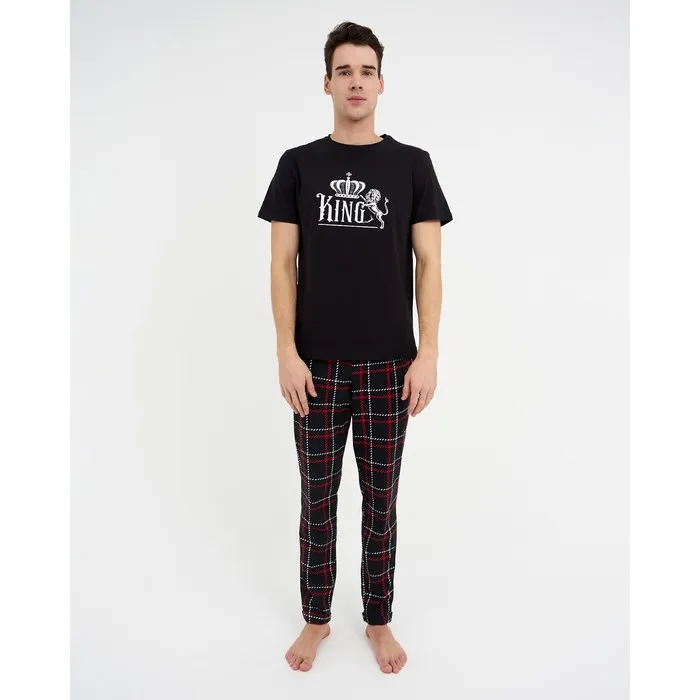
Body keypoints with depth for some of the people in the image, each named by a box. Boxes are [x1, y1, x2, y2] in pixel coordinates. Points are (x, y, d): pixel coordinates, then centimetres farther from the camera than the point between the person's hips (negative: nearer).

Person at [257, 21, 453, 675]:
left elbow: (428, 264, 1)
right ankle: (316, 618, 33)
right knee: (318, 498, 12)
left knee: (381, 499, 11)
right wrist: (286, 353, -7)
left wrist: (428, 353, -7)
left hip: (387, 365, 0)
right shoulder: (299, 164, 5)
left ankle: (379, 621, 32)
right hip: (318, 364, 1)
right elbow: (283, 264, 1)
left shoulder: (411, 164, 4)